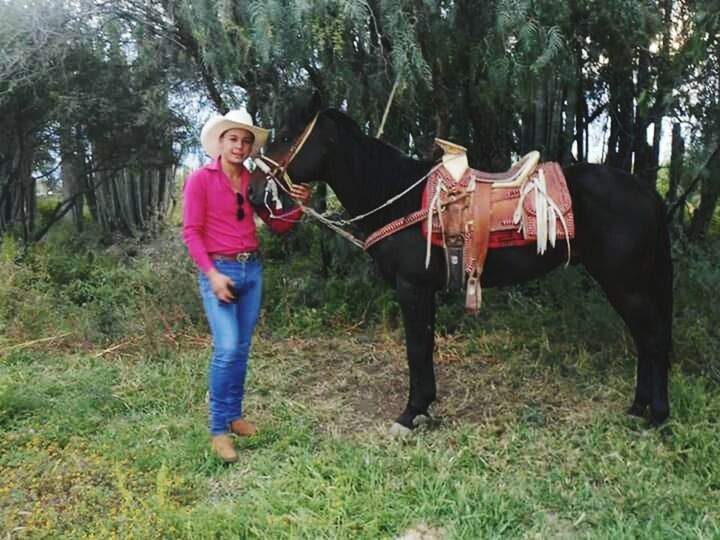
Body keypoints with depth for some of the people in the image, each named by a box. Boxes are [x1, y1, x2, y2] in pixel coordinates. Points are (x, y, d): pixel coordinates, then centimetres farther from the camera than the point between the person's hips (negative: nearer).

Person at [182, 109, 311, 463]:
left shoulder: (253, 181, 9)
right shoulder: (200, 179, -5)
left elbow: (278, 225, 13)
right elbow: (191, 233, -8)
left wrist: (299, 205, -6)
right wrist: (213, 274, -17)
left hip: (252, 269, 6)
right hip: (219, 270, -5)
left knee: (242, 349, 11)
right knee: (227, 349, -13)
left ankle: (234, 415, 25)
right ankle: (219, 430, -1)